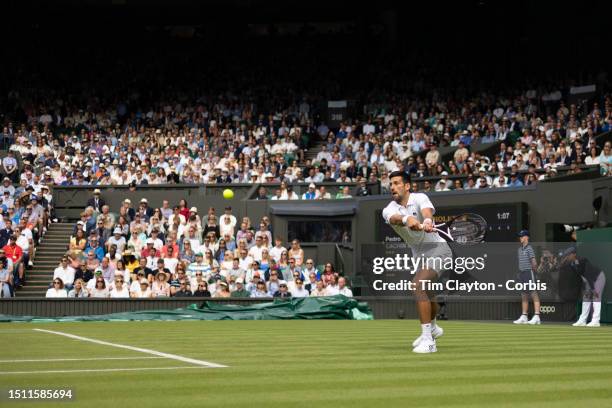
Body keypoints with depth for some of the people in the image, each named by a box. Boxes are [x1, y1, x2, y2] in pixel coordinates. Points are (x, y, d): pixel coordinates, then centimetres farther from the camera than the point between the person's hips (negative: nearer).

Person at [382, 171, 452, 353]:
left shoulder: (420, 198, -12)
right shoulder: (389, 210, -4)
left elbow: (427, 211, -36)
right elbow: (395, 219, -30)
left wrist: (427, 221, -60)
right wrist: (406, 219, -53)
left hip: (436, 248, -7)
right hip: (419, 255, 7)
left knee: (418, 285, -27)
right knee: (425, 292, 26)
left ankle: (427, 339, -29)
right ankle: (433, 328, 56)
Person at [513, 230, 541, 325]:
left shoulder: (529, 248, -9)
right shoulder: (520, 249, 16)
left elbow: (533, 261, -16)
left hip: (529, 272, -9)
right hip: (521, 273, 9)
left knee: (534, 294, -11)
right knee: (524, 295, 11)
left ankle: (536, 317, -16)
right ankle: (524, 317, 16)